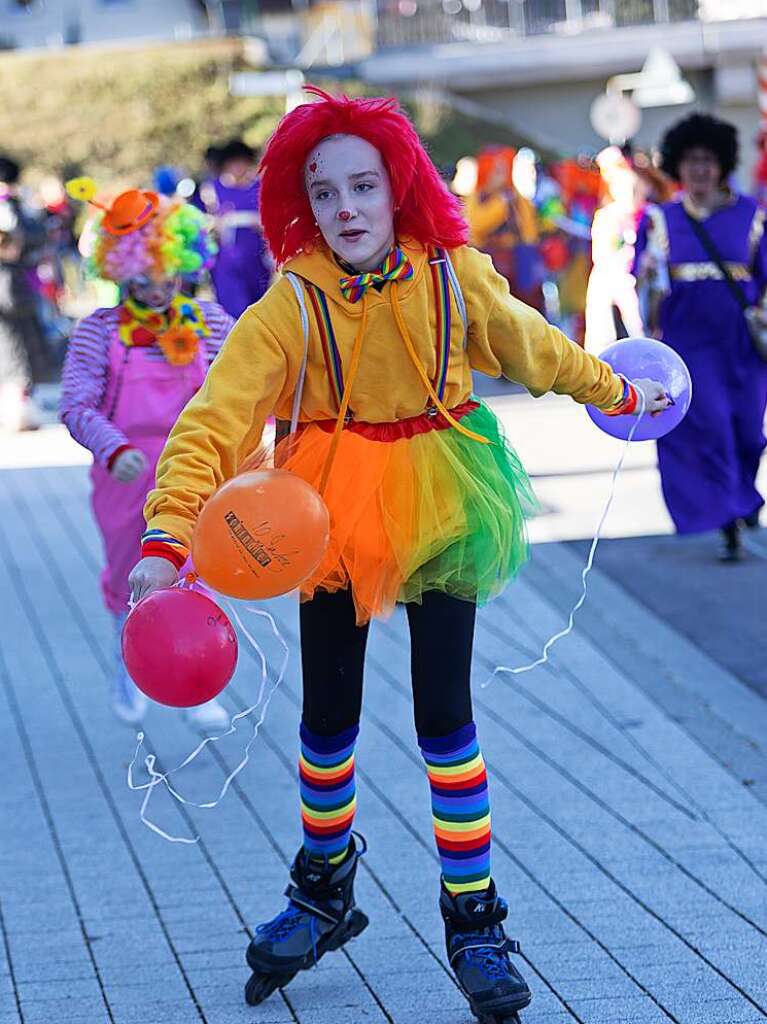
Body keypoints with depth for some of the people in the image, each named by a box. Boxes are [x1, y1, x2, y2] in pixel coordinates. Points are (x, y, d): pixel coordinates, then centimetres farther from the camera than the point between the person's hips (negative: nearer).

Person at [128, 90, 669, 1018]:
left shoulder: (454, 275, -11)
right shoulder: (293, 303, -16)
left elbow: (532, 346, 10)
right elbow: (214, 417, -26)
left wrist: (614, 393, 24)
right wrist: (166, 537, -40)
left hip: (438, 507, 0)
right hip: (335, 514, 0)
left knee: (445, 715, -1)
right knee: (328, 718, 8)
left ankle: (474, 922, 10)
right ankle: (324, 895, 32)